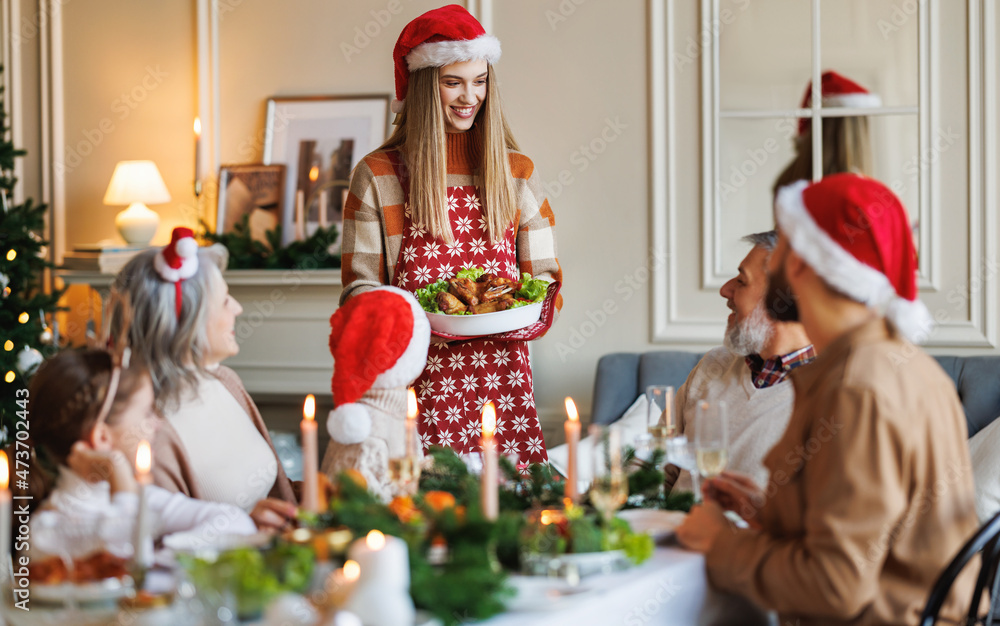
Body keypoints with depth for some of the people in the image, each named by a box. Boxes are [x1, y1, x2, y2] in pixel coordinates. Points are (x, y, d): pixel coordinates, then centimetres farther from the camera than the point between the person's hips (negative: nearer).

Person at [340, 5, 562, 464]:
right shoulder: (378, 176, 5)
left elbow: (543, 275, 15)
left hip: (500, 372, 2)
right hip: (415, 383, -2)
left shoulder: (517, 173, 13)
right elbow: (358, 287, 3)